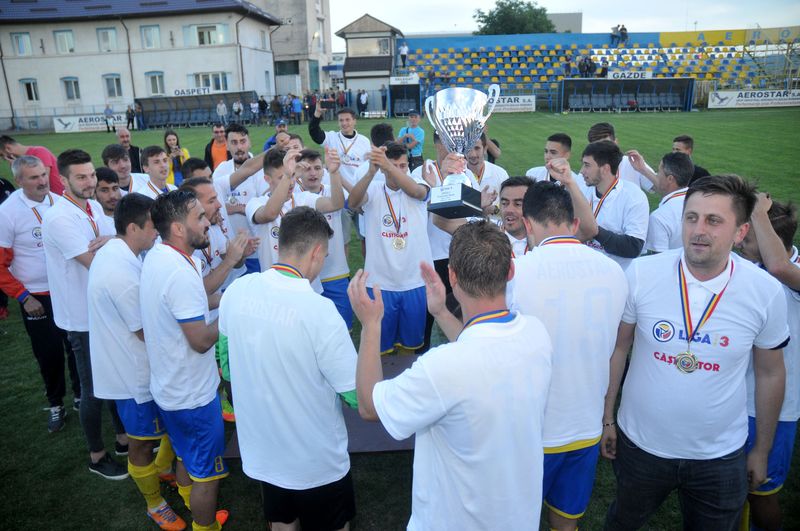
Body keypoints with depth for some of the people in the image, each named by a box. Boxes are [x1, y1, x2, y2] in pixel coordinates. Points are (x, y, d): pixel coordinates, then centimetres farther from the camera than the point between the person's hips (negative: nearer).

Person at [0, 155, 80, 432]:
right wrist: (24, 297, -10)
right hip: (37, 297, -2)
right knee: (49, 353, 10)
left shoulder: (59, 201, -6)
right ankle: (55, 404, 32)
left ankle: (80, 394, 35)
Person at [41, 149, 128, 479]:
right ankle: (97, 457, 27)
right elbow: (95, 262, -27)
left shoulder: (94, 207, 3)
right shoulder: (59, 218, -22)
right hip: (83, 318, -7)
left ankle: (123, 438, 38)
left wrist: (110, 241, -17)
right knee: (94, 389, 8)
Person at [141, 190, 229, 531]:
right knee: (206, 473, 11)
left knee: (187, 458, 28)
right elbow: (201, 340, -27)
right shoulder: (181, 273, -30)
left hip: (169, 386, 10)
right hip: (193, 394, -10)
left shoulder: (156, 257, 0)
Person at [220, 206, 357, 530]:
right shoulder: (319, 310, -28)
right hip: (315, 461, -5)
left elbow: (226, 361, 6)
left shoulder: (236, 291, -11)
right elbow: (358, 396, -21)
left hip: (260, 451, 5)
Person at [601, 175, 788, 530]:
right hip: (639, 444, 0)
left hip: (720, 457, 1)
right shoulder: (641, 274, -17)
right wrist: (606, 418, 0)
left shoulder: (767, 293, -13)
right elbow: (618, 348, -5)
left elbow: (770, 374, 0)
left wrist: (762, 450, 8)